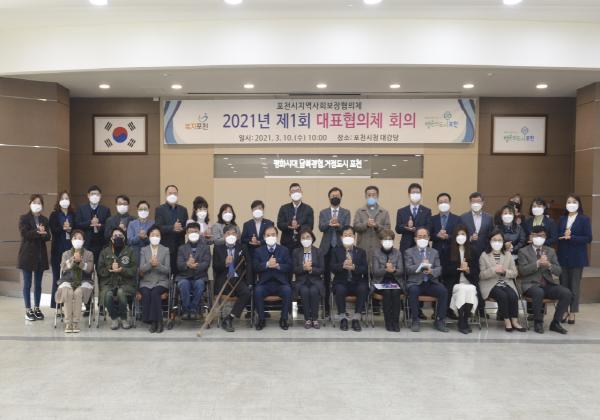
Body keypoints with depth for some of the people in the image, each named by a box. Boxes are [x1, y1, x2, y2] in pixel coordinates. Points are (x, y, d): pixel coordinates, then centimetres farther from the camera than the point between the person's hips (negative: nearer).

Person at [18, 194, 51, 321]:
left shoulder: (44, 220, 11)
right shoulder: (24, 218, 1)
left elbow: (48, 237, 2)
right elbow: (24, 234, -14)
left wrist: (43, 233, -18)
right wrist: (38, 233, -21)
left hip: (41, 255, 4)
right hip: (27, 254, -4)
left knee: (38, 284, 9)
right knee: (27, 284, 1)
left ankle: (37, 308, 17)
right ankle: (28, 310, 9)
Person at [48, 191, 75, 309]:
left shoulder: (73, 215, 11)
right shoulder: (54, 215, 6)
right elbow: (53, 230, -5)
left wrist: (70, 229, -14)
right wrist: (63, 228, -22)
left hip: (70, 249, 1)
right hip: (58, 249, -1)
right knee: (57, 277, 1)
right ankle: (56, 304, 7)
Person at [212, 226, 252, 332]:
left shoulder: (242, 248, 16)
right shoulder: (218, 248, 13)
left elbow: (248, 265, 9)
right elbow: (215, 268, 5)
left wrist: (248, 281, -7)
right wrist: (225, 263, -16)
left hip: (238, 279, 2)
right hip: (223, 279, -2)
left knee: (247, 292, -29)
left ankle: (229, 317, -19)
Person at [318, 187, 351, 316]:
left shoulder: (346, 212, 7)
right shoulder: (323, 212, 9)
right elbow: (321, 227, -6)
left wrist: (338, 225, -26)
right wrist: (329, 223, -26)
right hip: (326, 248, 1)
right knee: (326, 277, 4)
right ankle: (326, 306, 13)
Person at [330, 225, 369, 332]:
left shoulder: (361, 251, 12)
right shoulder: (336, 251, 10)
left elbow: (365, 269, -1)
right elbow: (332, 268, -2)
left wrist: (354, 267, -21)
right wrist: (342, 266, -22)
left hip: (356, 283, 1)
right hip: (341, 282, -1)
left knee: (363, 289, -31)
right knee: (340, 290, -33)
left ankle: (356, 318, -19)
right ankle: (343, 318, -15)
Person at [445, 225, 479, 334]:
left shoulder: (473, 251, 14)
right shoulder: (448, 251, 8)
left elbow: (476, 271, 9)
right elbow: (445, 271, 1)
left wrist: (467, 270, -13)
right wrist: (459, 268, -13)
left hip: (469, 283, 1)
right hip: (454, 283, -1)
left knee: (470, 290, -32)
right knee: (462, 289, -33)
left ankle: (465, 320, -19)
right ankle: (462, 321, -22)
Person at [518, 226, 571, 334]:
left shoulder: (550, 251, 15)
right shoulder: (523, 251, 3)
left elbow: (558, 271, 7)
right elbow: (522, 270, -10)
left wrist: (549, 265, -14)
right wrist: (538, 263, -22)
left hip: (548, 284, 4)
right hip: (531, 285, -4)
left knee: (566, 293, -22)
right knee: (538, 292, -37)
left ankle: (555, 323, -7)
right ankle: (538, 322, -15)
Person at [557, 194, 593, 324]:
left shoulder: (584, 219, -1)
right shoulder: (562, 219, 11)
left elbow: (588, 238, -8)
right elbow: (557, 236, 8)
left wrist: (571, 237, -16)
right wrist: (564, 235, -13)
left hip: (577, 257, -3)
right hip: (563, 256, 3)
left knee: (574, 286, 1)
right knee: (563, 285, 4)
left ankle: (572, 313, 8)